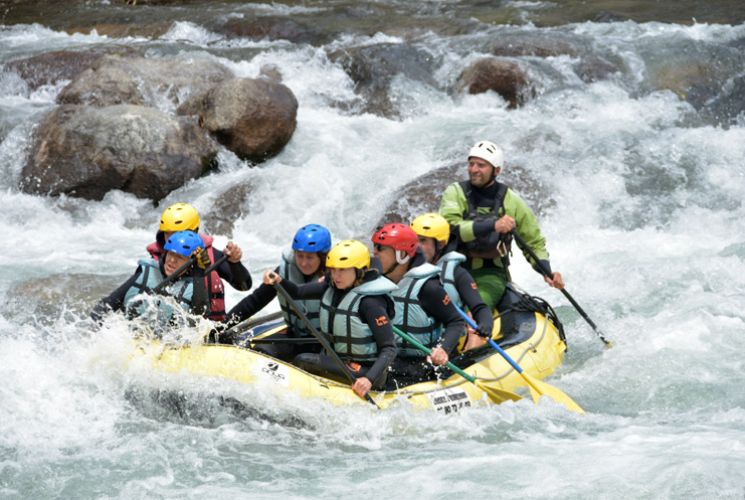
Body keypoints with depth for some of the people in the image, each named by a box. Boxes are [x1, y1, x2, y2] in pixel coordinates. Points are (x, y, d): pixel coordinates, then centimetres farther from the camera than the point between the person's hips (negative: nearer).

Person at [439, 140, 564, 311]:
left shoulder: (511, 202, 4)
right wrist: (492, 225, -29)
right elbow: (449, 228, -18)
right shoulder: (455, 193, 1)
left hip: (491, 274, -1)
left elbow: (534, 243, 16)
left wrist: (547, 272, -2)